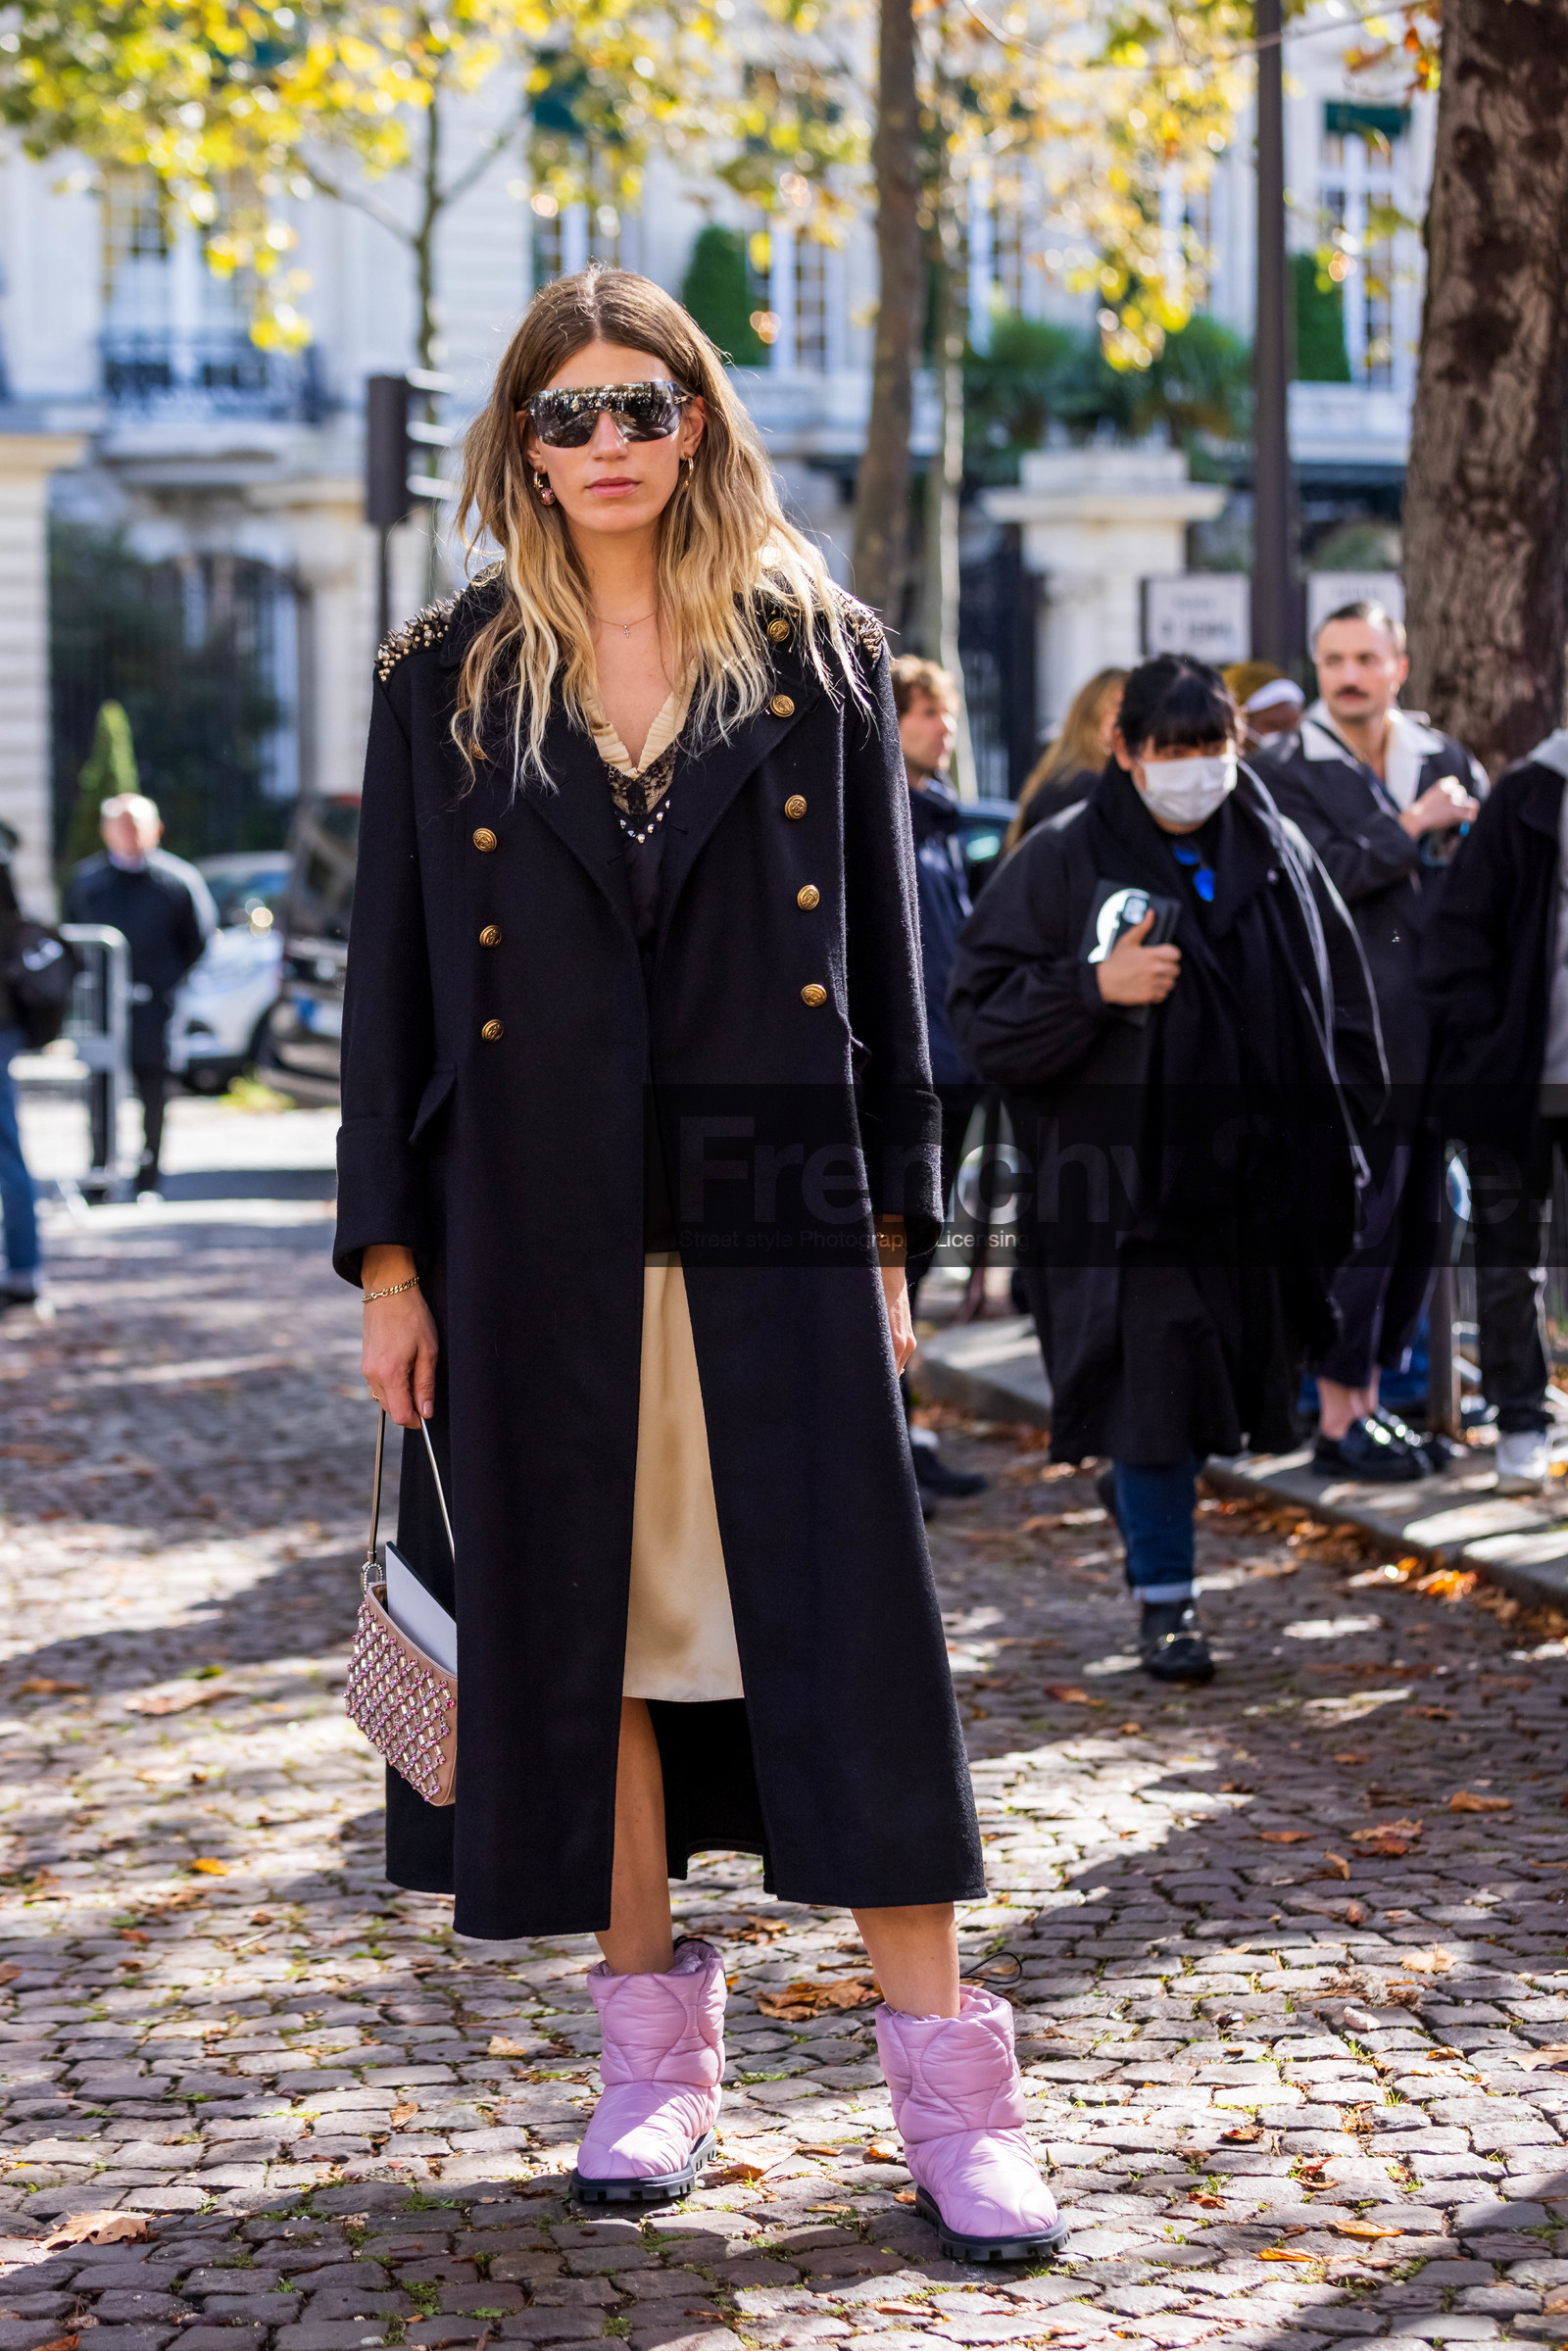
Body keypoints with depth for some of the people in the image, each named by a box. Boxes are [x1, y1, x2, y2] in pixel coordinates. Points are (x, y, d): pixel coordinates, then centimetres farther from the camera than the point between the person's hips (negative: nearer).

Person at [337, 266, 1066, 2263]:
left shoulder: (817, 662, 6)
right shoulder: (446, 681, 6)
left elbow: (885, 960, 7)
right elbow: (390, 979, 6)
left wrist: (890, 1231, 3)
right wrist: (387, 1259, 1)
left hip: (773, 1227, -1)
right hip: (536, 1241, 1)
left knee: (847, 1630, -4)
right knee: (580, 1625, 6)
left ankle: (945, 2075, 0)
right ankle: (653, 2040, 19)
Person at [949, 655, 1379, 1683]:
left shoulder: (1277, 853, 10)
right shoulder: (1063, 860, -2)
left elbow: (1341, 1003, 19)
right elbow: (981, 1010, -4)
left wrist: (1336, 1130, 11)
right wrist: (1095, 987, -18)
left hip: (1257, 1183, 3)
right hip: (1127, 1185, -3)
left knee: (1216, 1389, 5)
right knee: (1151, 1396, -1)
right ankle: (1166, 1599, 10)